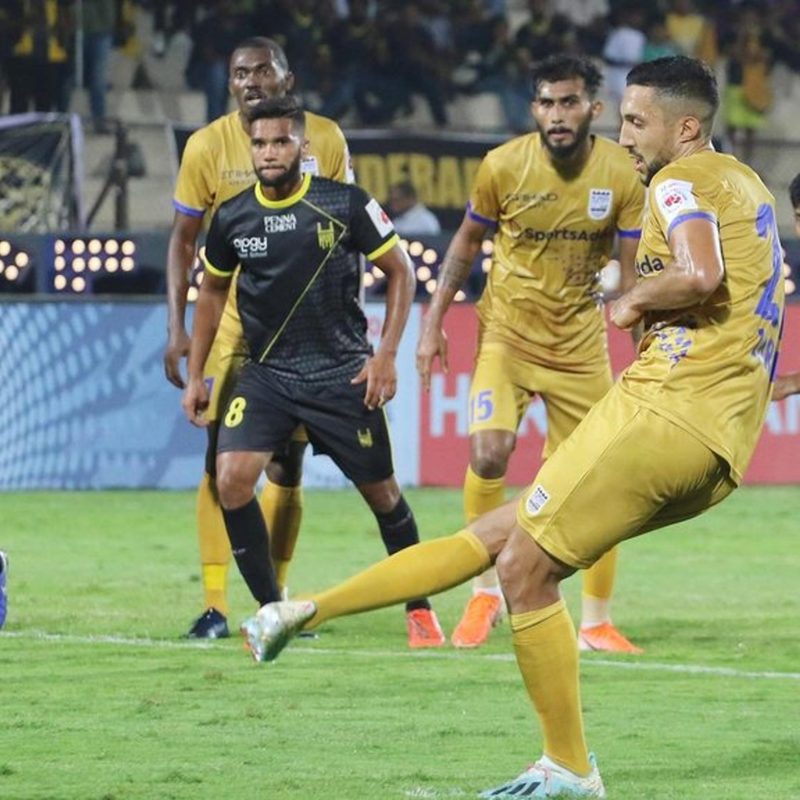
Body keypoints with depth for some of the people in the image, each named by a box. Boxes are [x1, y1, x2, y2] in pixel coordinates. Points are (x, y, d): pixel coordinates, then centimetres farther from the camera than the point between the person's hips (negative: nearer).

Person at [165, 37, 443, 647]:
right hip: (234, 320, -1)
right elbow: (183, 241, 2)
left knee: (287, 466, 6)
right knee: (223, 463, -8)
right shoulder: (208, 147, -5)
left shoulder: (325, 139, -3)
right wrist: (178, 329, -5)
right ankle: (215, 605, -5)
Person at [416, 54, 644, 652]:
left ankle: (596, 623, 14)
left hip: (581, 346, 1)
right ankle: (486, 592, -2)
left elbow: (634, 272, -6)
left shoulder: (622, 174, -11)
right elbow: (468, 241, 5)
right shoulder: (504, 165, -12)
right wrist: (434, 323, 2)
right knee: (488, 453, -22)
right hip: (508, 337, -1)